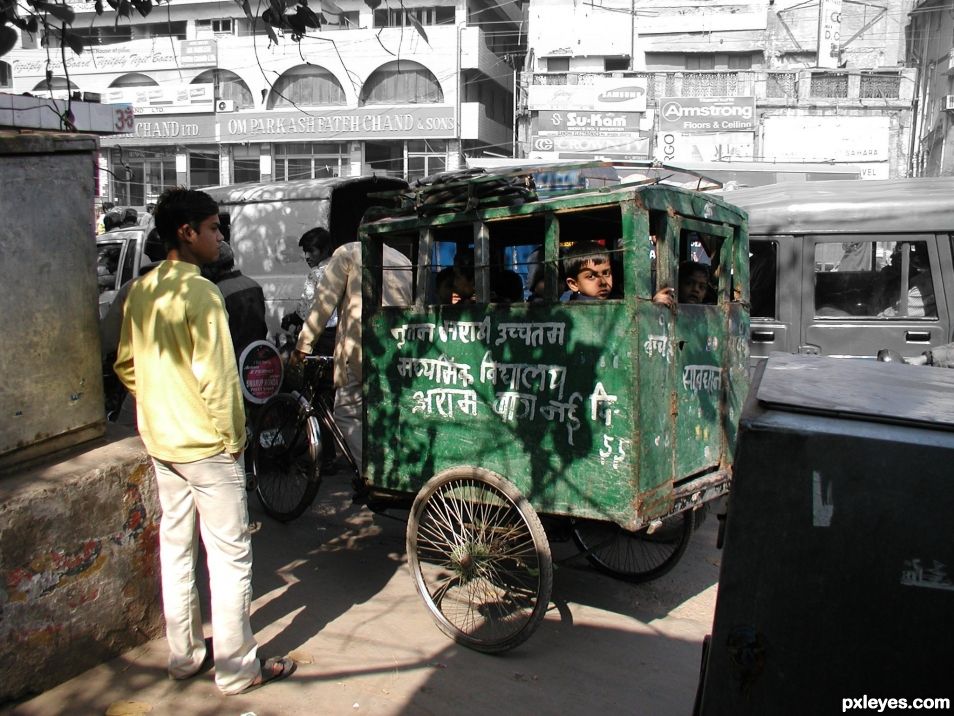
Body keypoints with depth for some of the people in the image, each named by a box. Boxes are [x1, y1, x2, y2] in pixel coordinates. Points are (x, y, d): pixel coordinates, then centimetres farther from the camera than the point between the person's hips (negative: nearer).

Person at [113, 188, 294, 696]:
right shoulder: (200, 293, -20)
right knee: (230, 555, 2)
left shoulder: (139, 291, 6)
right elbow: (215, 375, -22)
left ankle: (183, 654, 31)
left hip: (160, 441, 9)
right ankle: (236, 669, 13)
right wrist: (232, 435, -12)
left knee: (175, 547, 17)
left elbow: (125, 365, 14)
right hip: (206, 445, -9)